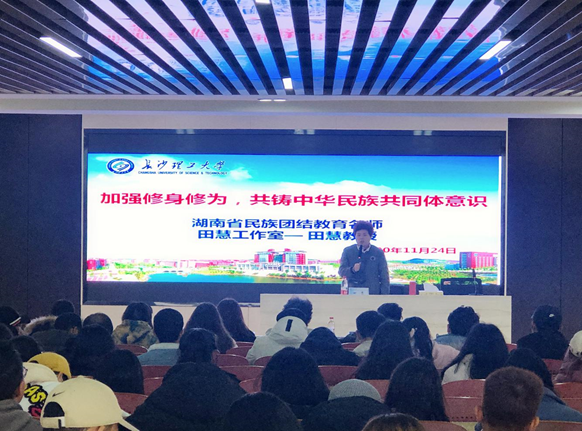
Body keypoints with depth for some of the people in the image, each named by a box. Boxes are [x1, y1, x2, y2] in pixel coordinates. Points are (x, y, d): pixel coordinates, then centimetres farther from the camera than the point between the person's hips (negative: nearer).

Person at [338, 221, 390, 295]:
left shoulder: (378, 253, 3)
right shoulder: (347, 251, 6)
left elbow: (384, 277, 5)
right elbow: (341, 271, 2)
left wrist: (384, 297, -2)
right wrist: (352, 270, -19)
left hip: (373, 294, -1)